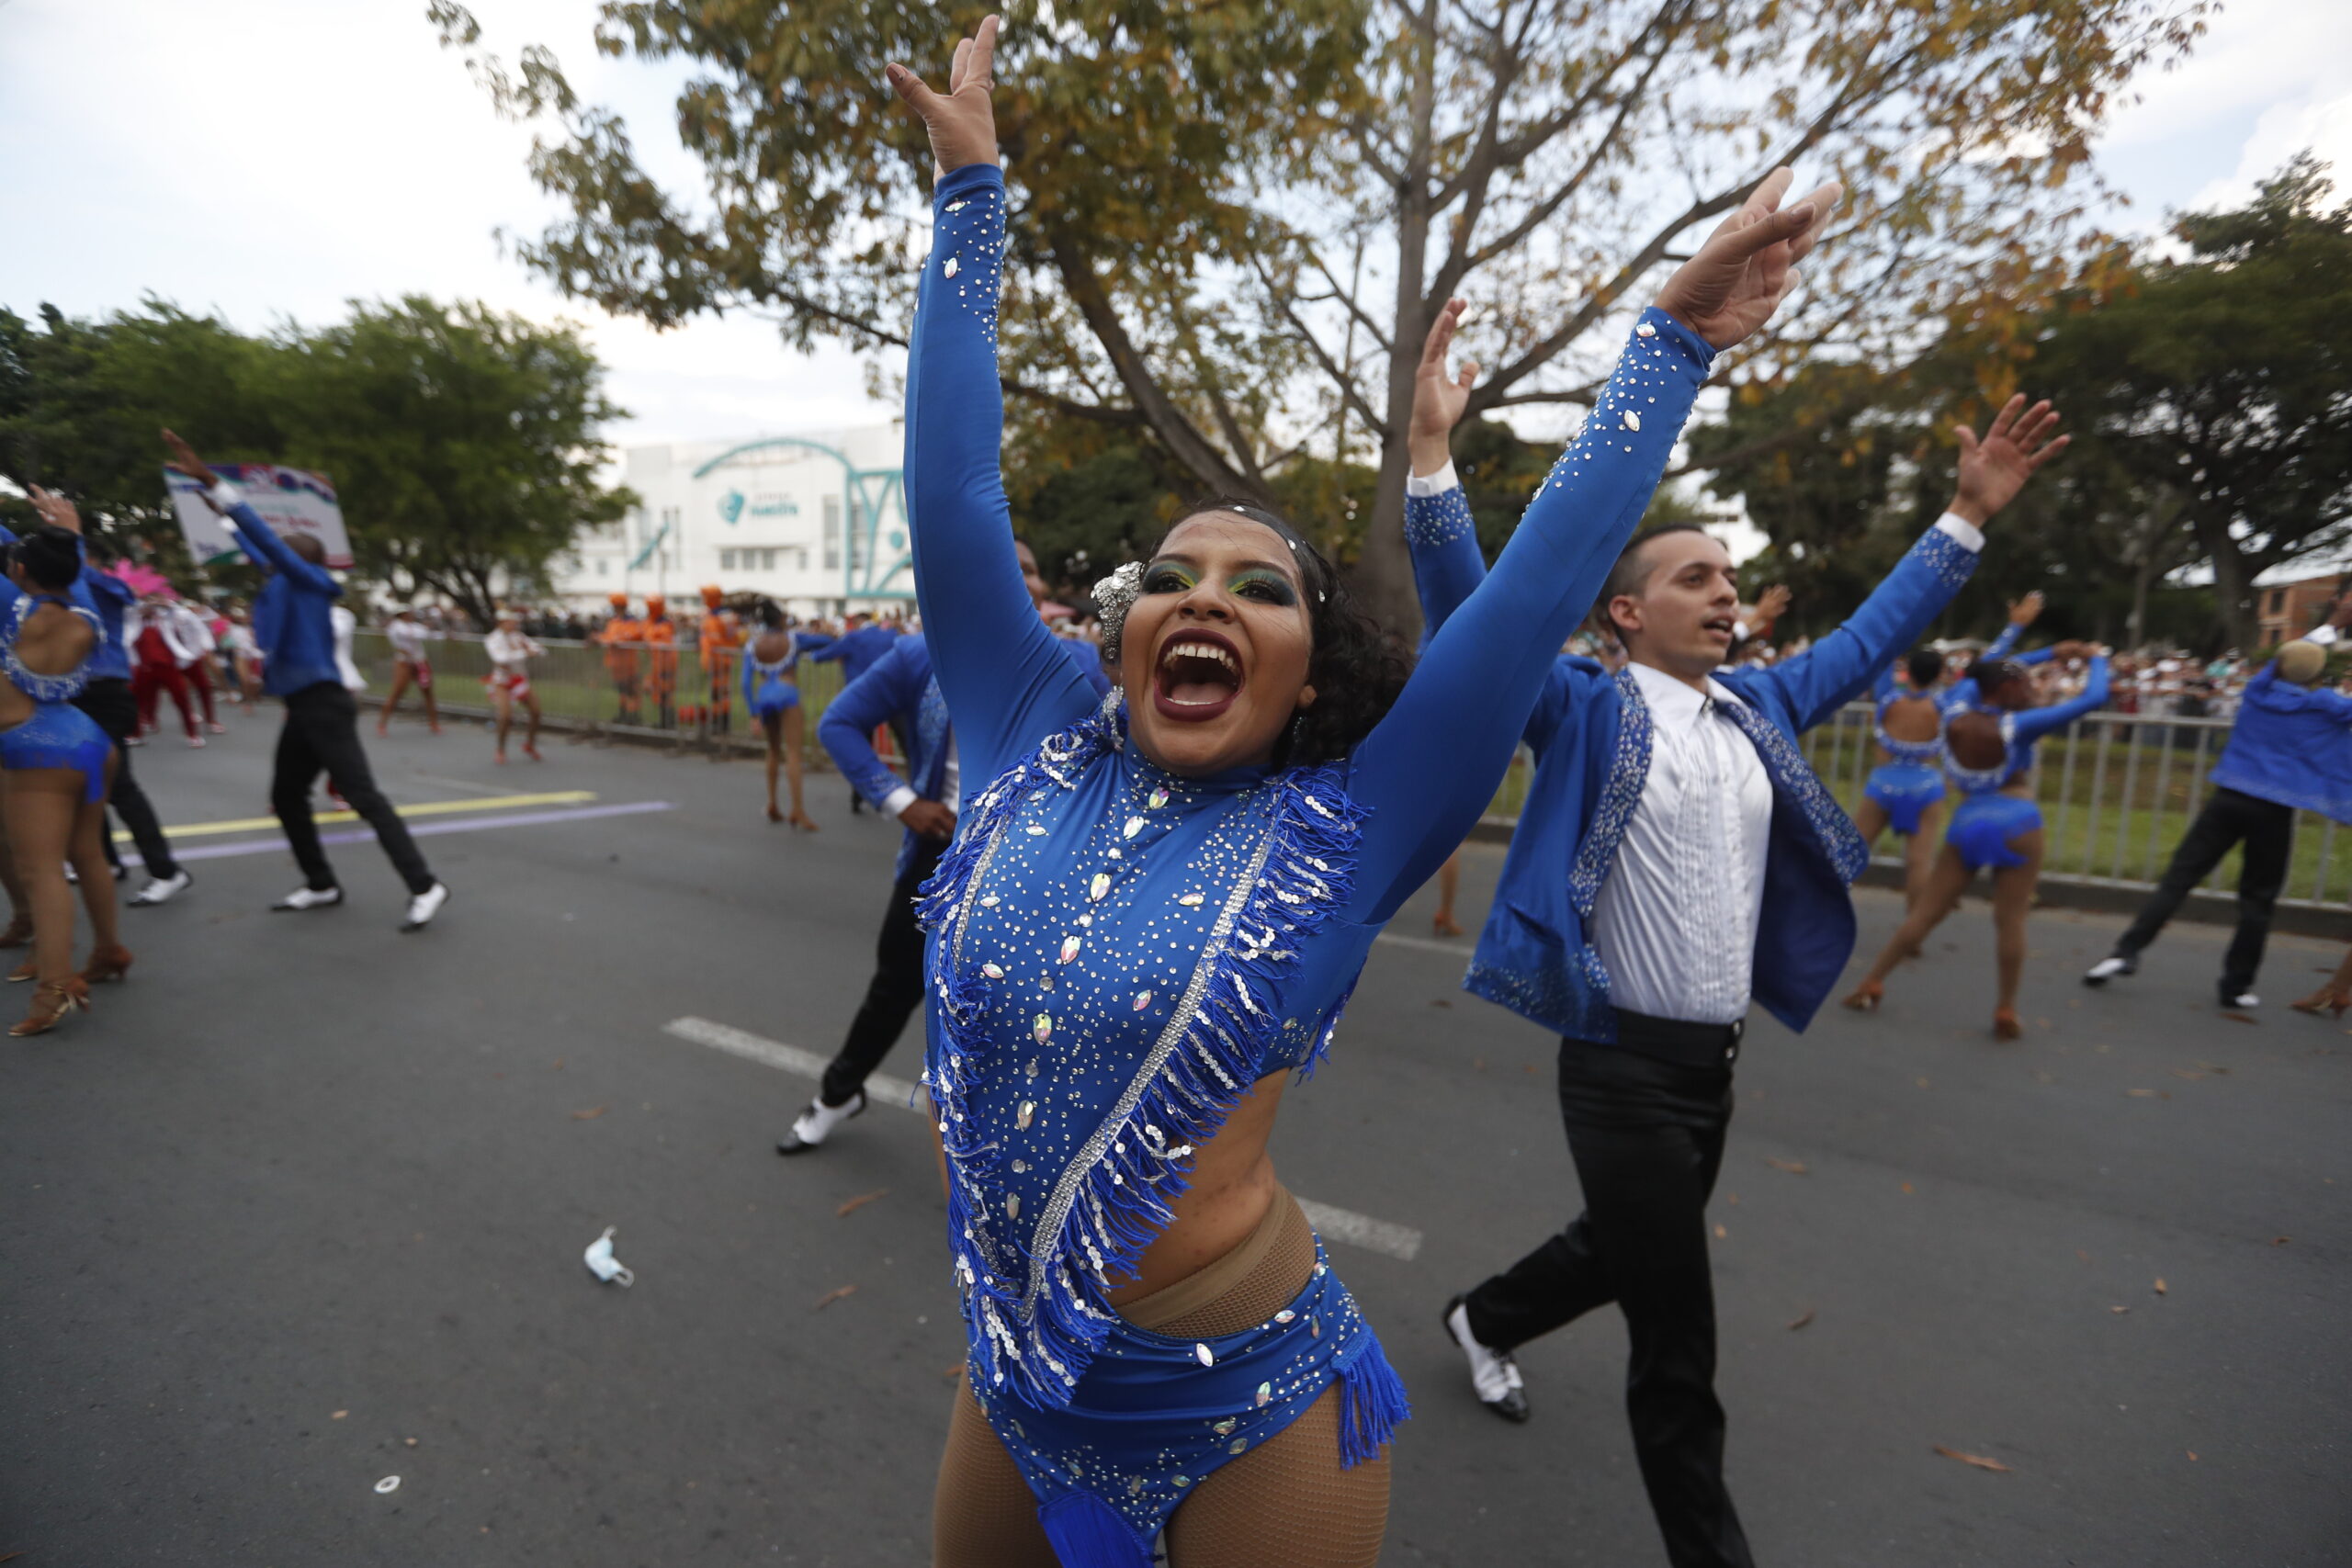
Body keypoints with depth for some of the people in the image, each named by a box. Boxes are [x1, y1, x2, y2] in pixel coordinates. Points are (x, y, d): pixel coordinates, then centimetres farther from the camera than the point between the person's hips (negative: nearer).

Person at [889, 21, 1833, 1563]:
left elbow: (1540, 589, -16)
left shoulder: (1341, 833, -15)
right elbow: (954, 488, -9)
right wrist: (972, 195, -5)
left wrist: (1674, 343, -13)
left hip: (1248, 1413, -3)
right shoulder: (1034, 743, -9)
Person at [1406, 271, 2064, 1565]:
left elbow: (1869, 638, 20)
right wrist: (1431, 449, -30)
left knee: (1624, 1257, 26)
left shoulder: (1761, 708, 8)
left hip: (1718, 1059, 7)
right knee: (1677, 1339, 5)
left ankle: (1486, 1318, 54)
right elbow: (1471, 610, -22)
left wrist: (1969, 512, 18)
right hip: (1625, 1062, -7)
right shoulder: (1588, 707, -12)